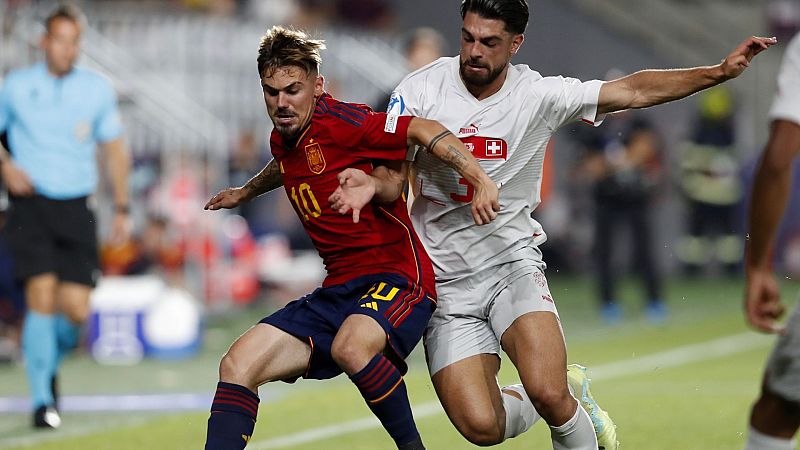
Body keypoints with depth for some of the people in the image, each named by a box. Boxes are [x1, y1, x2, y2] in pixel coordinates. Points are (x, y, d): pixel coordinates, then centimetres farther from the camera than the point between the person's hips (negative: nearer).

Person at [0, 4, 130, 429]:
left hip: (76, 209, 2)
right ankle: (42, 399, -7)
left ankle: (49, 363, 28)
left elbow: (114, 147, 14)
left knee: (76, 309, -6)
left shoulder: (98, 89, 5)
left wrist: (121, 208, 10)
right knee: (42, 294, -17)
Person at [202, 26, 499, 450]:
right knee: (237, 365, -6)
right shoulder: (282, 140, 11)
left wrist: (480, 181, -35)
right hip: (338, 289, 8)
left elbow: (423, 130, -22)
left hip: (397, 277, -8)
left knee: (351, 346, -39)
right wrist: (245, 192, 56)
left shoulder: (339, 121, -14)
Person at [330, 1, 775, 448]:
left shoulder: (538, 95, -5)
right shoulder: (420, 91, -6)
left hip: (512, 262, 0)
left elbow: (633, 91, -7)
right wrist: (371, 184, -34)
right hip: (445, 280, 1)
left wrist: (719, 72, -18)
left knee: (548, 392, -27)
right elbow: (394, 175, -9)